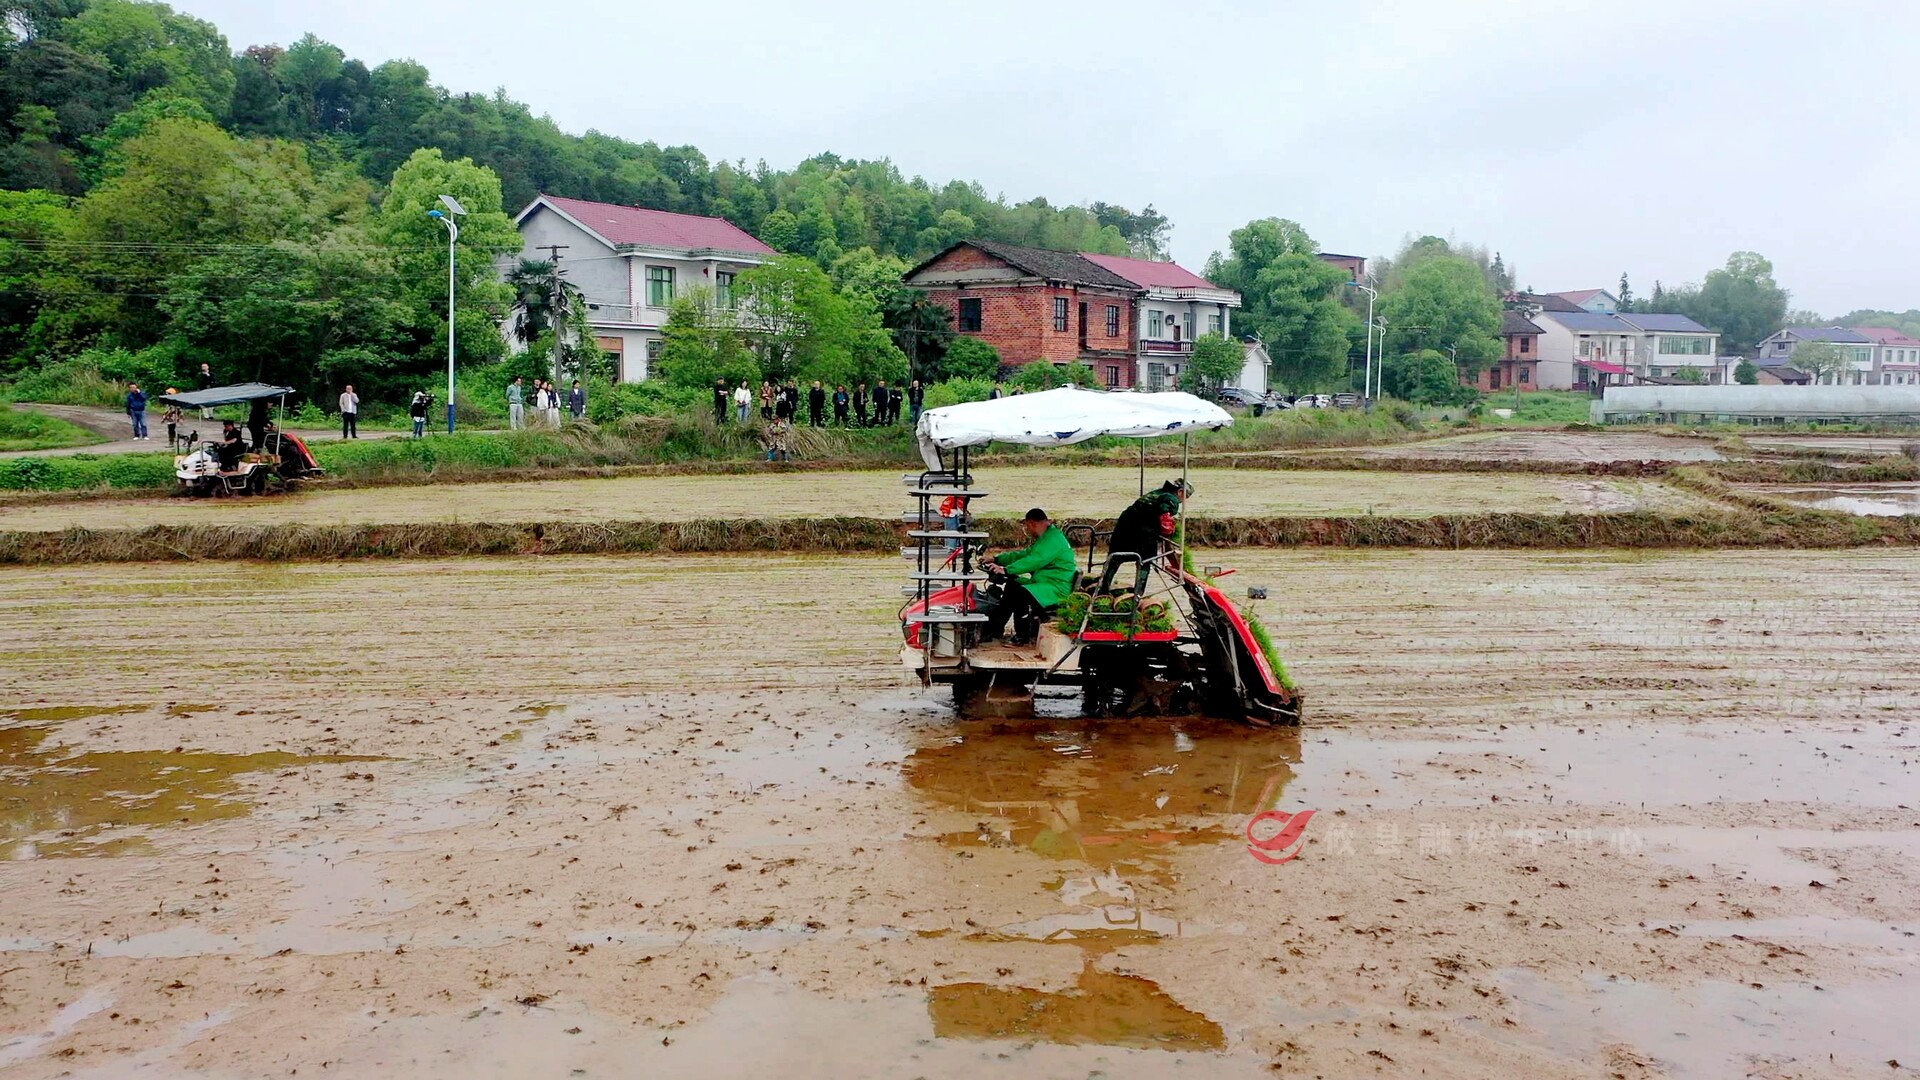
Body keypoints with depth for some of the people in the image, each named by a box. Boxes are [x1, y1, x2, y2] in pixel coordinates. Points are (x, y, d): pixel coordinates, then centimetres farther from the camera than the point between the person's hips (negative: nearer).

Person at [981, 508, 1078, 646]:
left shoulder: (1053, 539, -16)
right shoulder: (1046, 537, 20)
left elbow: (1034, 561, -27)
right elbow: (1024, 554, 24)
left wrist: (1006, 570, -31)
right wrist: (997, 559, 18)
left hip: (1056, 588, -11)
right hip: (1044, 583, 11)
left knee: (1019, 592, -24)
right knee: (1012, 585, 9)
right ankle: (994, 628, 5)